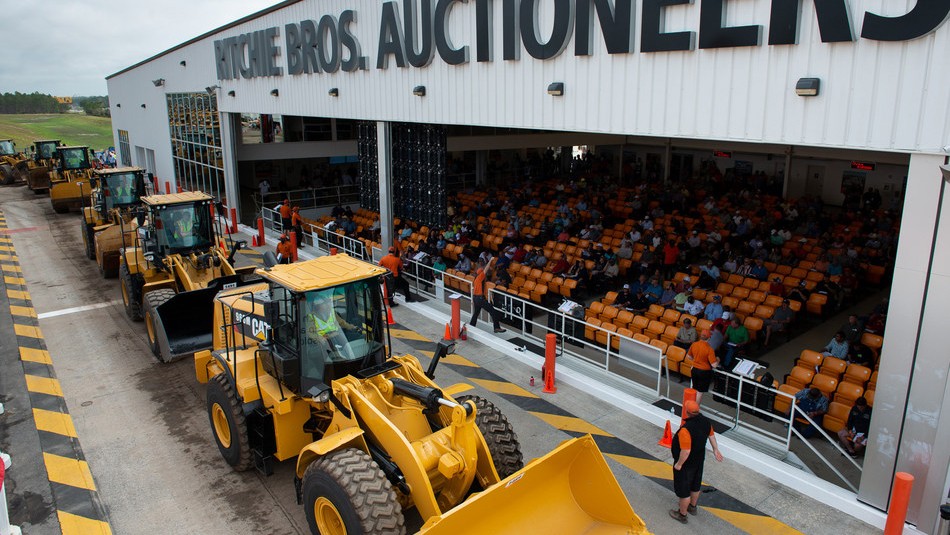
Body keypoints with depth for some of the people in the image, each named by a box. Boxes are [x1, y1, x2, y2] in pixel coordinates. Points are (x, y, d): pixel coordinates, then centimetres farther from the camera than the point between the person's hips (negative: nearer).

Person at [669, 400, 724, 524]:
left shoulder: (685, 430, -37)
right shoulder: (705, 422, -12)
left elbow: (686, 451, -34)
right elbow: (711, 435, 6)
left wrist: (679, 464, -18)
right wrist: (715, 449, 23)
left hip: (686, 463, -8)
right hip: (699, 460, 8)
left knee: (683, 489, 13)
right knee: (695, 485, 28)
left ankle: (682, 515, 31)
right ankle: (692, 507, 50)